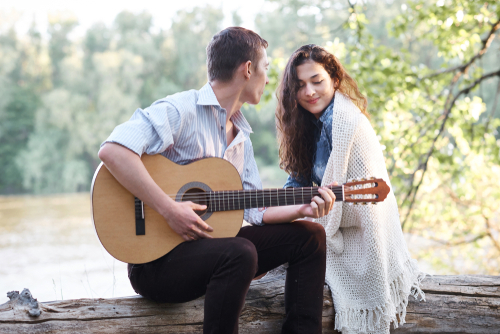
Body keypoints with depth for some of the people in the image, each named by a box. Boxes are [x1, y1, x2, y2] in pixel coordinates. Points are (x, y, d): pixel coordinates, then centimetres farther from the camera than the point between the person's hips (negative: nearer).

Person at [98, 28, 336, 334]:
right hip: (157, 257, -8)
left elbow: (253, 209, 16)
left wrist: (302, 209, -1)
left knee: (310, 236, 1)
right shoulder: (181, 110, -13)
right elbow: (112, 150, -27)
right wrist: (169, 209, -29)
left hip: (211, 246, 9)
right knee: (239, 253, -36)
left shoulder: (241, 137, 17)